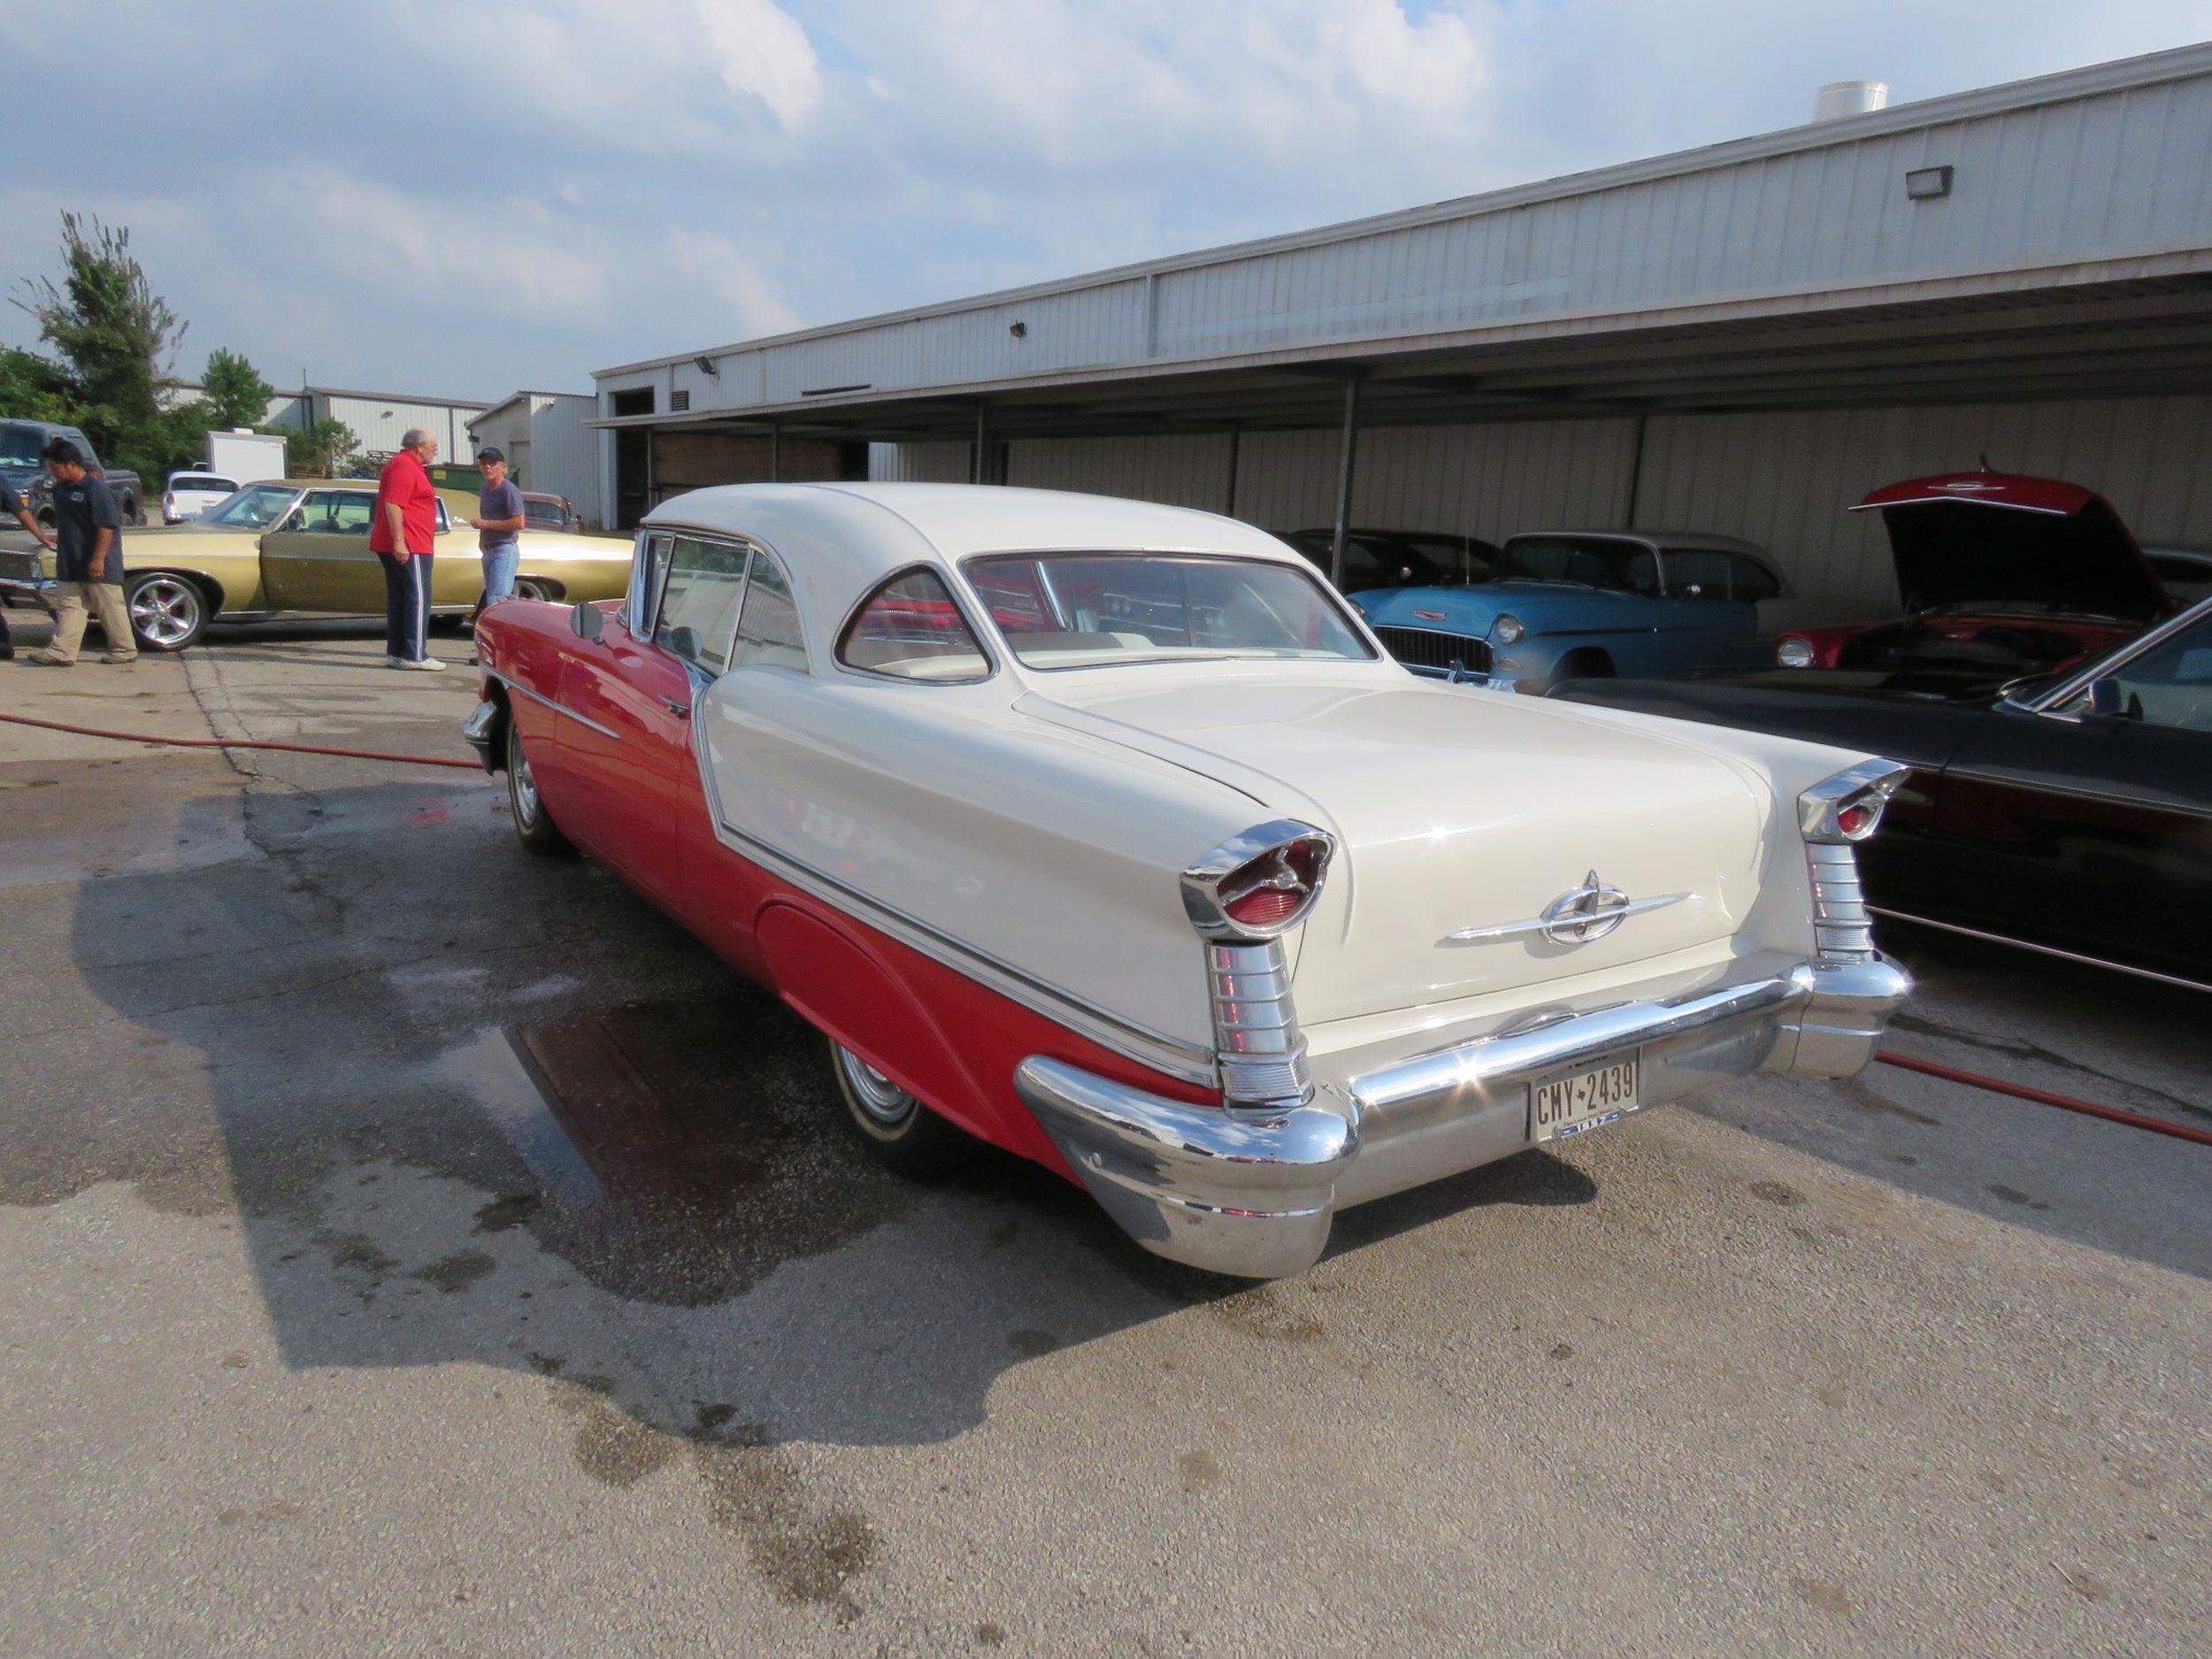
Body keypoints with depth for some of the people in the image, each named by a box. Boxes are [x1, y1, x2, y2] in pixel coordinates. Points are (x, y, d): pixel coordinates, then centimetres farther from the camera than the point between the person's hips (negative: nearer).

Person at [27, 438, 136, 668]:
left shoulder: (97, 490, -15)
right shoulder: (61, 489, 12)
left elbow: (107, 526, -20)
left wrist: (98, 558, -22)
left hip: (99, 566, -8)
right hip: (72, 565, 8)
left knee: (110, 607, 0)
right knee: (70, 606, 4)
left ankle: (125, 650, 9)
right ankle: (62, 651, 2)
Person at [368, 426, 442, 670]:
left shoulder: (400, 464, 21)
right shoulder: (405, 467, -13)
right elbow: (393, 505, -22)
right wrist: (399, 542, -26)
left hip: (395, 547, 11)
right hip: (408, 547, -11)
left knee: (398, 597, 12)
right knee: (419, 598, -9)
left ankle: (395, 652, 15)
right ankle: (414, 655, -11)